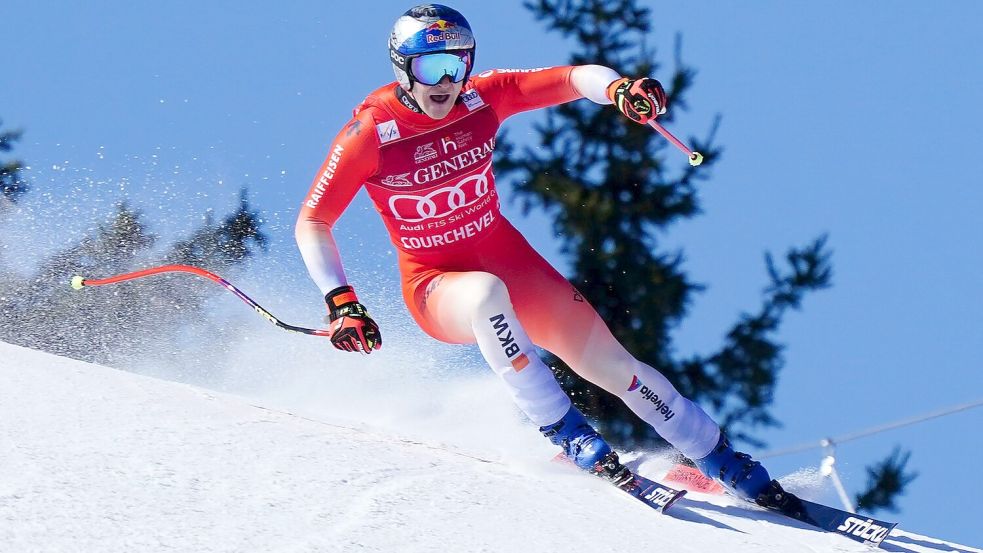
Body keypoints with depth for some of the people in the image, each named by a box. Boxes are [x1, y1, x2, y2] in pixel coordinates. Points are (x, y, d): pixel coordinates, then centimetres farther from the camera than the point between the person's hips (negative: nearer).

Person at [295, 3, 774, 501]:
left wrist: (620, 90, -36)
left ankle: (735, 470, 10)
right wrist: (340, 302, -25)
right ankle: (566, 432, -29)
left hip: (510, 261, 4)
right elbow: (311, 223, -13)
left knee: (613, 365, -4)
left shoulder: (481, 99, -9)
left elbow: (573, 79, -13)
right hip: (435, 286, -3)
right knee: (487, 293, -40)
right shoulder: (370, 134, -18)